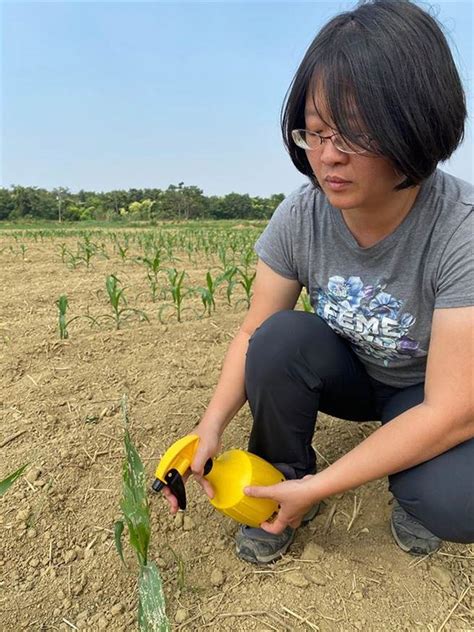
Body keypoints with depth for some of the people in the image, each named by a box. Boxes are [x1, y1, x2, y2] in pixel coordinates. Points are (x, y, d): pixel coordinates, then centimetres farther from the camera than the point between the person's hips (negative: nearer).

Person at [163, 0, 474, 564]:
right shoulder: (299, 218, -19)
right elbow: (252, 335, -12)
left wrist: (317, 489, -29)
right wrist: (211, 426, -28)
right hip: (350, 375, 3)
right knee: (280, 340, -27)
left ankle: (412, 484, 6)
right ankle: (282, 481, -3)